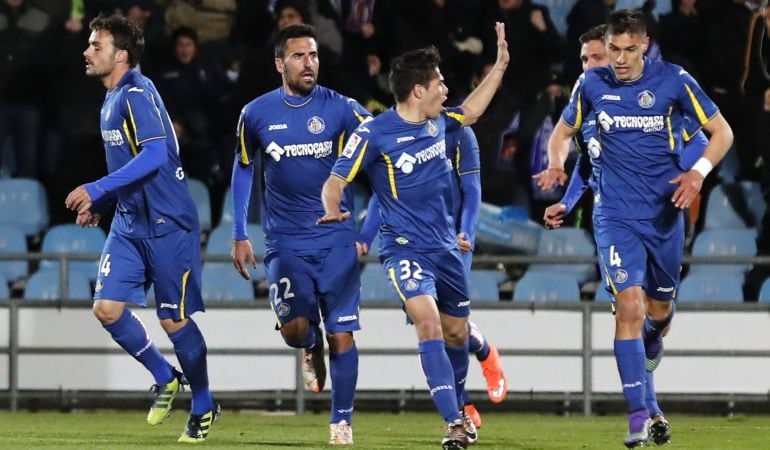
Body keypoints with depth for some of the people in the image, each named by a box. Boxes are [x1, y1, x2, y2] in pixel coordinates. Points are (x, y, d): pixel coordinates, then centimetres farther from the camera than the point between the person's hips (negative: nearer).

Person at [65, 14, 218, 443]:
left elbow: (154, 155, -27)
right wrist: (99, 204, 15)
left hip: (167, 223, -9)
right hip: (129, 223, 9)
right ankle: (165, 378, 17)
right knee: (107, 308, -2)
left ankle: (204, 405, 17)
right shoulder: (112, 99, 12)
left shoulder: (138, 94, -16)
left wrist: (97, 189, -29)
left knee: (174, 319, -1)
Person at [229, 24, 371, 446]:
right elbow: (244, 169, 14)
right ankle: (312, 347, 23)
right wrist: (239, 235, 11)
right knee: (294, 328, -14)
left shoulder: (341, 109, -4)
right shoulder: (256, 114, 1)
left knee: (342, 335, -4)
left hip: (337, 240, -1)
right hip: (285, 242, 1)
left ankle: (341, 423, 8)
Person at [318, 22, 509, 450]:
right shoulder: (372, 135, -15)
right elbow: (335, 181, -14)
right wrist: (334, 209, -35)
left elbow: (470, 111, 27)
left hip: (444, 245, 7)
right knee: (428, 323, -25)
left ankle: (458, 407, 41)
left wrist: (500, 65, 25)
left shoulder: (437, 121, 5)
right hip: (404, 246, -7)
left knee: (456, 331, 16)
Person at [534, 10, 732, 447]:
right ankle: (638, 413, -16)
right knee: (630, 305, -17)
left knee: (660, 307, 13)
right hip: (616, 214, -1)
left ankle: (649, 347, 51)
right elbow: (562, 133, 12)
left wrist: (699, 172, -19)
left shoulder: (674, 80, -7)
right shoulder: (592, 84, -3)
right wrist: (557, 165, -10)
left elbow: (721, 131, -1)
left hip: (665, 212, 1)